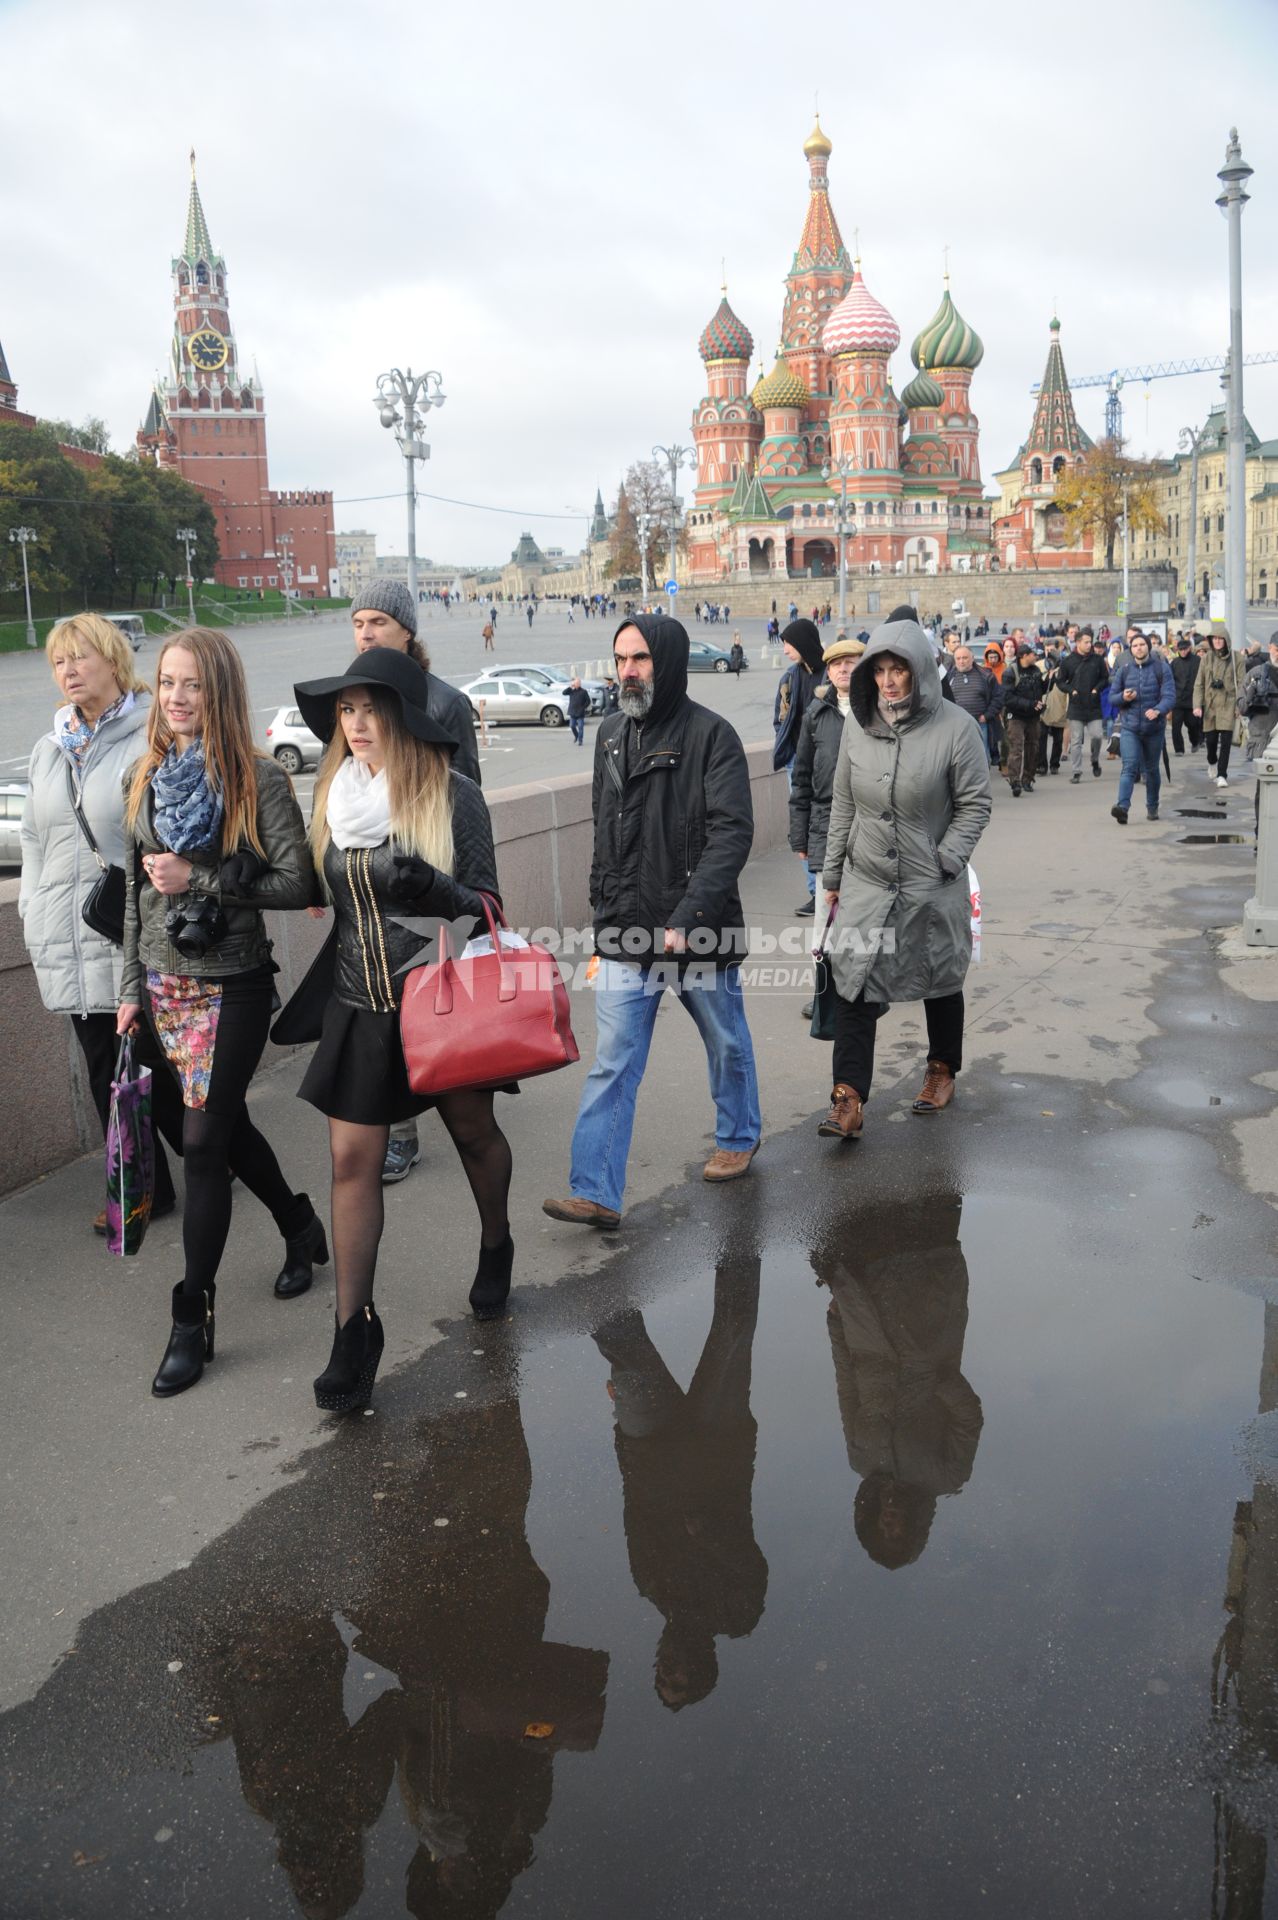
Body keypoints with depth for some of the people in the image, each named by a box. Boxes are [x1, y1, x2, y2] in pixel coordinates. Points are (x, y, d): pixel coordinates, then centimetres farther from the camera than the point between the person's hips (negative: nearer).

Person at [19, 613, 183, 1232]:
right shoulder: (49, 750, 16)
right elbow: (33, 839, 22)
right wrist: (32, 910, 14)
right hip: (69, 943, 7)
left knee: (156, 1064, 1)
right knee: (107, 1073, 11)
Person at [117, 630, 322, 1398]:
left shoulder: (257, 778, -11)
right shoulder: (149, 776, 7)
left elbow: (297, 883, -15)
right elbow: (136, 890, 13)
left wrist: (199, 881, -18)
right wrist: (133, 986, 12)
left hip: (232, 982, -6)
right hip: (166, 982, 6)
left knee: (205, 1141, -4)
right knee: (224, 1123, 17)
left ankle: (193, 1319, 7)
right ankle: (302, 1228, 42)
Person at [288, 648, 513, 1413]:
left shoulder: (453, 795, -10)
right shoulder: (334, 797, 3)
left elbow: (486, 900, -10)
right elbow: (326, 903, 12)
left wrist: (432, 888, -28)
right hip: (360, 1006, 3)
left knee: (474, 1131, 16)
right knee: (353, 1159, -1)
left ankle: (496, 1249, 44)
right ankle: (355, 1328, 8)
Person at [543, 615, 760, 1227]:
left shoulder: (710, 734, -12)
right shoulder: (611, 733, 8)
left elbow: (732, 832, -19)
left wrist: (687, 918, -26)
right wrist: (603, 903, 14)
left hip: (700, 932, -4)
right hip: (626, 935, 4)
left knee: (727, 1044, 17)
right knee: (612, 1065, -1)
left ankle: (739, 1138, 41)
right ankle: (596, 1193, 1)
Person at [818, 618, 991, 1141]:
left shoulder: (955, 727, -11)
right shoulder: (858, 724, 1)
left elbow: (975, 803, -6)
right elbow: (843, 804, 7)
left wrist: (946, 860, -15)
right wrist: (833, 873, 9)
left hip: (932, 887, -2)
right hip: (865, 882, 3)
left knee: (940, 981, 15)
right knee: (853, 982, -5)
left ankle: (943, 1069, 38)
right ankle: (848, 1101, -3)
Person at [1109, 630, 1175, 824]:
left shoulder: (1161, 668, -2)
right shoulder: (1124, 669, 5)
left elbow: (1170, 695, -11)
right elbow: (1113, 697, 10)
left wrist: (1158, 710, -31)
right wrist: (1123, 697, -13)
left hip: (1154, 727, 0)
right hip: (1129, 727, 0)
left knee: (1152, 769, 14)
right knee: (1129, 767, -16)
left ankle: (1152, 807, 29)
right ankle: (1122, 806, -28)